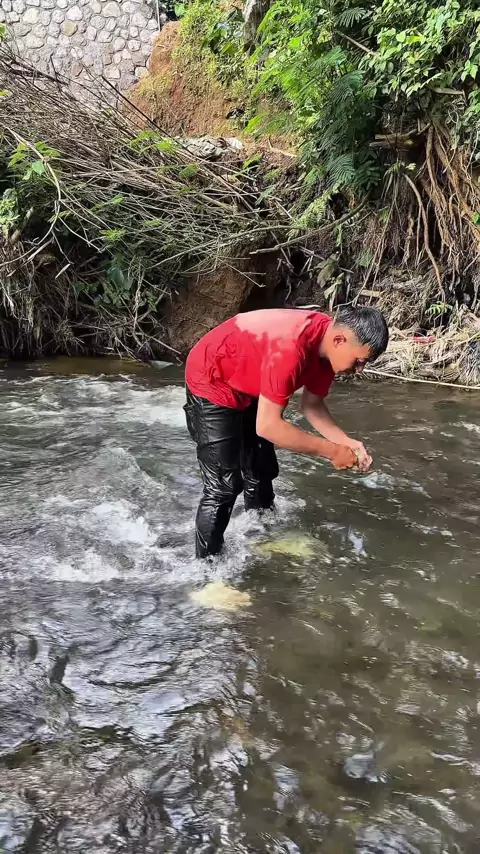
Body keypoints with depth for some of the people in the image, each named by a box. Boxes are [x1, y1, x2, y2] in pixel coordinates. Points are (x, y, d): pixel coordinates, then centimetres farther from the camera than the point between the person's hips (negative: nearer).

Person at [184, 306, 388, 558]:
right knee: (223, 486, -10)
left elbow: (312, 405, 1)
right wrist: (331, 451, -28)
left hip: (247, 387, 9)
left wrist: (346, 442, -15)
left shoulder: (328, 342, -11)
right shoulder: (291, 347, -38)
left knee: (261, 472, 18)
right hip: (212, 382, -9)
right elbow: (268, 426, -36)